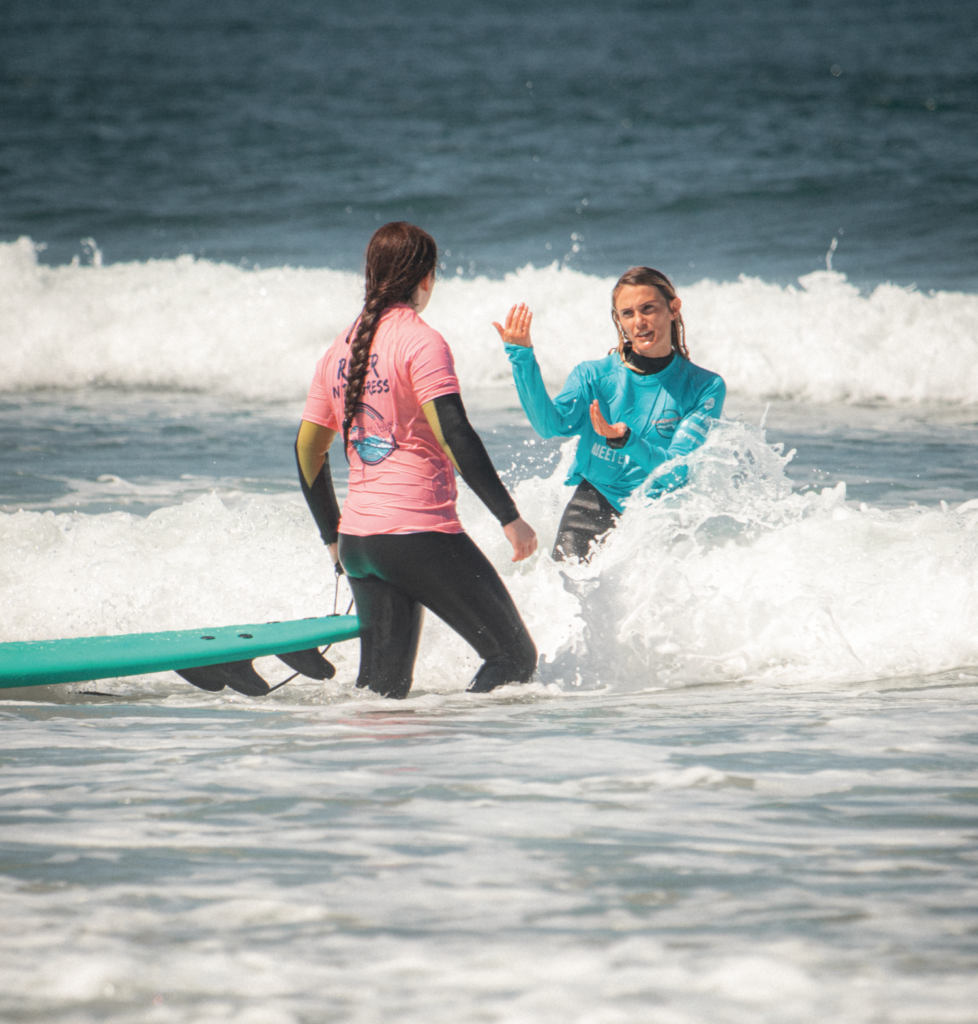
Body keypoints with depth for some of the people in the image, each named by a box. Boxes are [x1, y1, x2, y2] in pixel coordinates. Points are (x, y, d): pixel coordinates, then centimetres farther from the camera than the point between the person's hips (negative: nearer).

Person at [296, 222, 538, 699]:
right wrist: (509, 517, -16)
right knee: (514, 658, -2)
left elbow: (307, 450, 19)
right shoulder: (421, 341, -8)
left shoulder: (340, 349, 14)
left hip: (358, 537, 8)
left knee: (383, 690, 11)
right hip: (419, 534, -8)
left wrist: (334, 537, 28)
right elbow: (454, 436, -19)